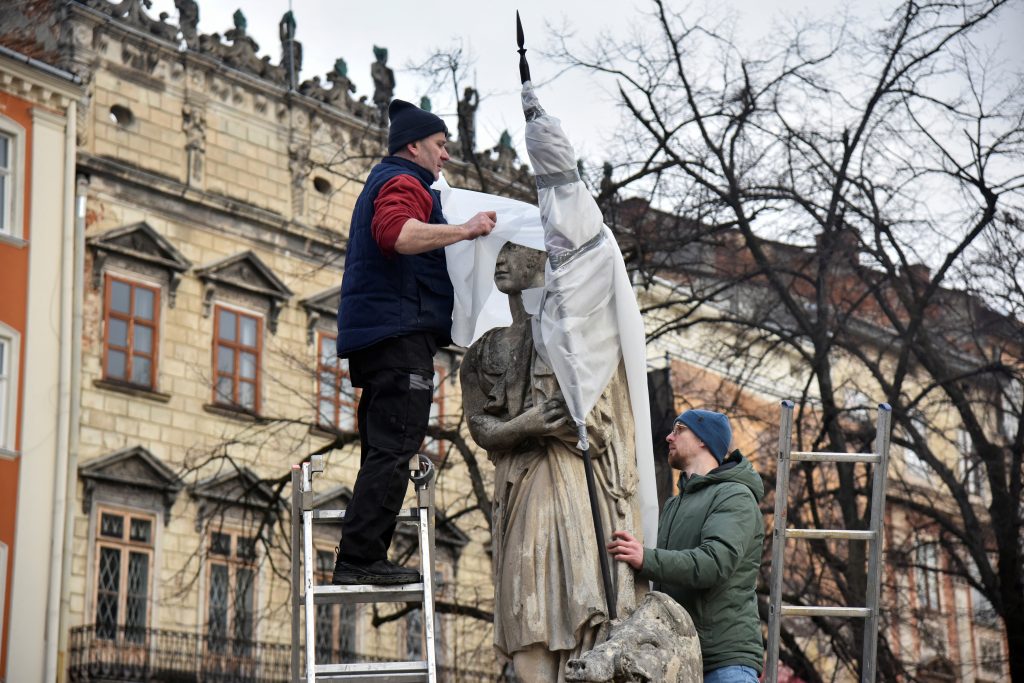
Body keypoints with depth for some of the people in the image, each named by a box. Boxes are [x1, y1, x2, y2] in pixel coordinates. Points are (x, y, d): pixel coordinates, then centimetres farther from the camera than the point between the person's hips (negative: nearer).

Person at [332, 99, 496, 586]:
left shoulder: (382, 183, 31)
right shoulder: (402, 183, -3)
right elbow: (395, 233, -24)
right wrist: (463, 230, -23)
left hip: (376, 336, 11)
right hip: (401, 332, -11)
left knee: (383, 451, 7)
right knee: (393, 449, -15)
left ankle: (362, 559, 3)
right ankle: (359, 559, -20)